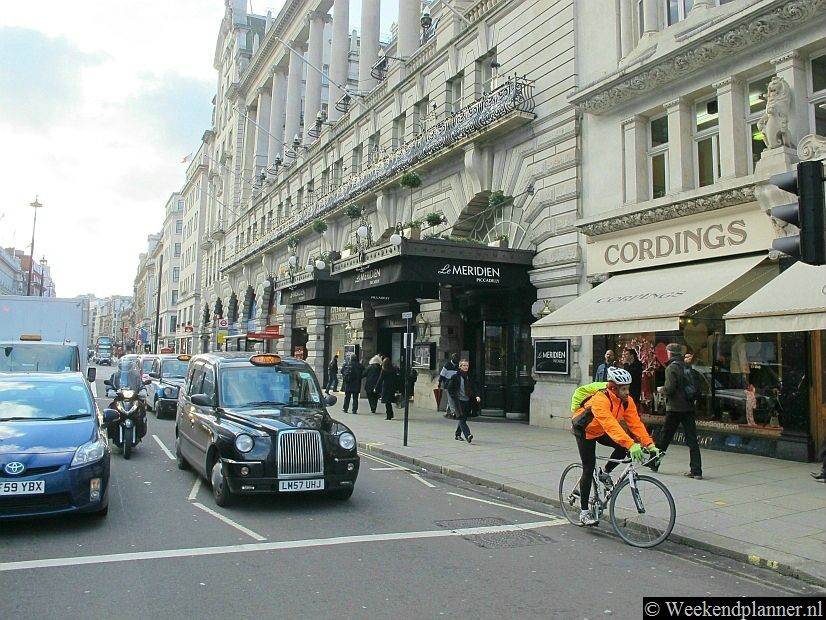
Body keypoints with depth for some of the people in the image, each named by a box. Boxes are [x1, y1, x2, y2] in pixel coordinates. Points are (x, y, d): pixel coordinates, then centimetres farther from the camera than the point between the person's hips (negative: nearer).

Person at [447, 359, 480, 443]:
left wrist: (477, 396, -7)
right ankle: (467, 435, -23)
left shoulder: (470, 377, 11)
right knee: (462, 418, -14)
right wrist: (454, 397, -9)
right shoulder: (455, 377, -4)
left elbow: (474, 387, 9)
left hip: (467, 401, 5)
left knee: (464, 419, 11)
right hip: (459, 401, -5)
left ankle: (457, 434, 27)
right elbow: (450, 388, -1)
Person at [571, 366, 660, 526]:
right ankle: (584, 512, -1)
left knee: (623, 447, -18)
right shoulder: (601, 399, -37)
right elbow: (610, 425, -49)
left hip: (601, 431, 6)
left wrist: (650, 444, -32)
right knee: (589, 469, -10)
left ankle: (605, 474, 9)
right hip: (585, 431, -6)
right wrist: (631, 444, -58)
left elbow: (635, 423, -20)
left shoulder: (627, 401, -15)